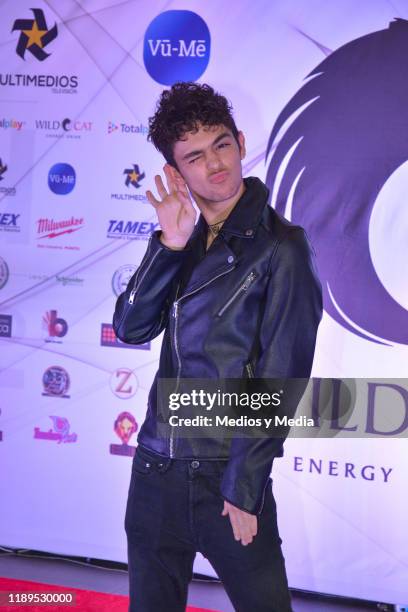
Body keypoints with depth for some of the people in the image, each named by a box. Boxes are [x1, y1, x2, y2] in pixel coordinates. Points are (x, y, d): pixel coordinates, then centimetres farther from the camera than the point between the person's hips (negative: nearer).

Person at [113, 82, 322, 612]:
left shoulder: (279, 246, -9)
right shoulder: (182, 239, 8)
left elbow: (281, 378, -11)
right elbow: (130, 328, -1)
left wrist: (245, 488, -13)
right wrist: (171, 244, -13)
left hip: (228, 474, -5)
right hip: (156, 468, 5)